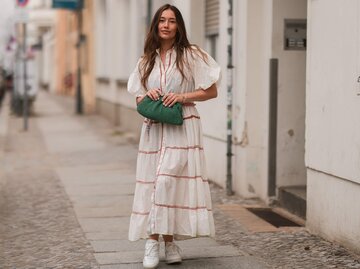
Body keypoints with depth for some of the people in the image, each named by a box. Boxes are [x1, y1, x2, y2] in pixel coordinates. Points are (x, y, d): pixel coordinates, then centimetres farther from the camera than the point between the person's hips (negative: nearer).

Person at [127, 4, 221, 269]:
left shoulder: (192, 55, 1)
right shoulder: (146, 61, 14)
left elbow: (211, 91, 0)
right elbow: (138, 99, 17)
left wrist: (182, 96, -12)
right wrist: (147, 95, -6)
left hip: (182, 128, -4)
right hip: (153, 129, 4)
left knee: (168, 180, -14)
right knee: (152, 184, 1)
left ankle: (167, 240, -7)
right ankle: (153, 241, 5)